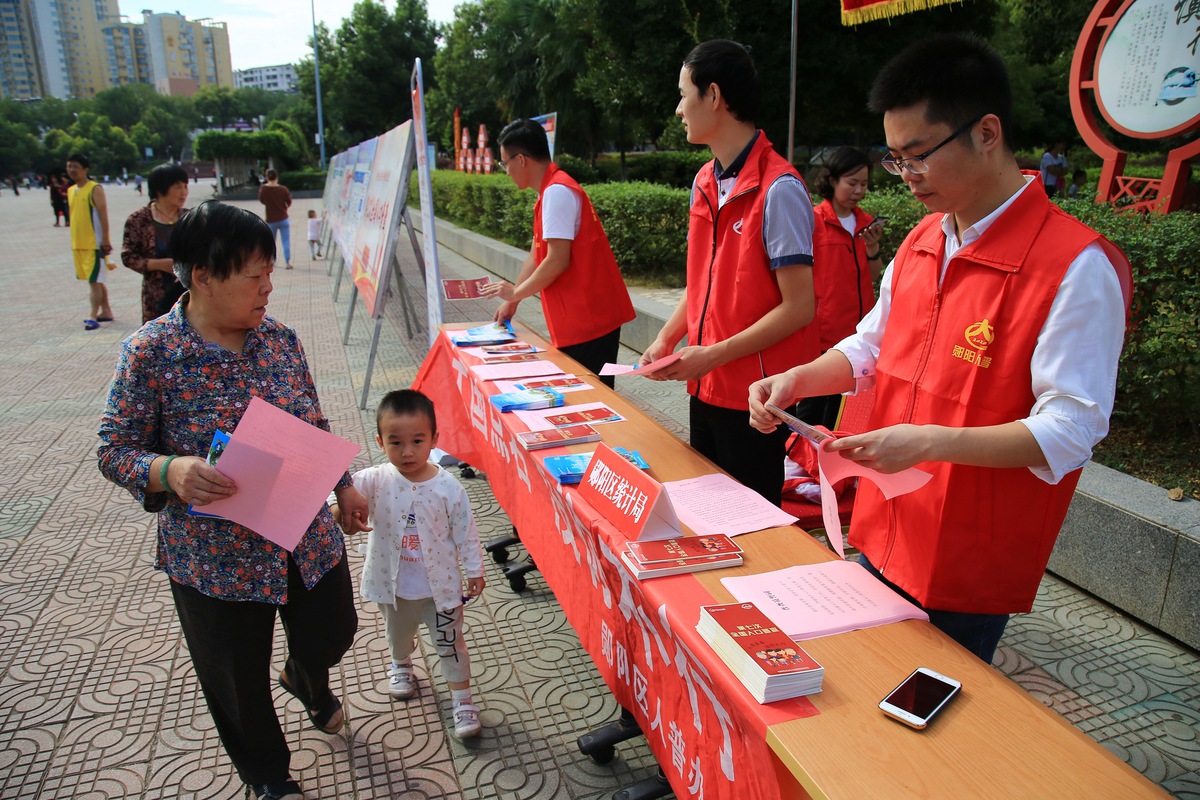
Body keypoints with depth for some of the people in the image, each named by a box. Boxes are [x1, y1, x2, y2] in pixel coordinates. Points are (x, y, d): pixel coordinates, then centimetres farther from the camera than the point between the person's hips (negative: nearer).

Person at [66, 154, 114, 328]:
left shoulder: (95, 189, -9)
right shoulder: (70, 191, 13)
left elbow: (103, 214, -14)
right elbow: (74, 216, 19)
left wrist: (105, 240, -19)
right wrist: (73, 241, 18)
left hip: (95, 243, -8)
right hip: (79, 244, 8)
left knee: (94, 280, -8)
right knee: (97, 279, 14)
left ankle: (93, 316, -8)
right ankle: (106, 311, 22)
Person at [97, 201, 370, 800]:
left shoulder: (280, 339, -2)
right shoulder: (150, 352, -16)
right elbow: (115, 452, -11)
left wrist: (344, 486, 10)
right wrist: (171, 471, -30)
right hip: (217, 558, -4)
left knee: (332, 633, 19)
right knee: (240, 680, 15)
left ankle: (306, 678, 59)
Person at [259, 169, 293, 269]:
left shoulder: (263, 189, -8)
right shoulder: (283, 189, -11)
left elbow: (262, 201, 7)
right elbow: (289, 203, 0)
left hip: (270, 220, 1)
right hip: (283, 219, -1)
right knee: (286, 241, 1)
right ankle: (288, 262, -5)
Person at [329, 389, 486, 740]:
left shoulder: (448, 487, -19)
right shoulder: (376, 481, -17)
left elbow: (465, 532, -9)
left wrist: (474, 570, -3)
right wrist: (338, 503, -54)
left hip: (441, 586, -2)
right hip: (393, 585, 3)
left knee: (449, 643, 11)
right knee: (398, 633, 29)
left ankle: (462, 699, 29)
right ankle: (401, 664, 61)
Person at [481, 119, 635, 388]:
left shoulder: (557, 192, -15)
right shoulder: (551, 192, 15)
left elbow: (557, 261, -20)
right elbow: (536, 255, 19)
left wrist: (515, 292, -7)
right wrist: (511, 301, 18)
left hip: (587, 319, -10)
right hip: (580, 318, 10)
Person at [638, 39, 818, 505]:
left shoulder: (778, 189, -17)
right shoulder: (705, 182, 8)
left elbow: (798, 307, -18)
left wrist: (713, 355, -19)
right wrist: (666, 338, 2)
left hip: (754, 397, -7)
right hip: (706, 388, 8)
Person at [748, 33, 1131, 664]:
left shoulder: (1076, 267, -19)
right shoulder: (921, 241, 4)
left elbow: (1071, 429, -21)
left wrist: (931, 442, -31)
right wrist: (797, 381, -4)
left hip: (971, 565, -6)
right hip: (884, 535, 7)